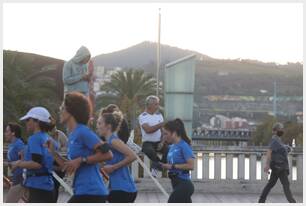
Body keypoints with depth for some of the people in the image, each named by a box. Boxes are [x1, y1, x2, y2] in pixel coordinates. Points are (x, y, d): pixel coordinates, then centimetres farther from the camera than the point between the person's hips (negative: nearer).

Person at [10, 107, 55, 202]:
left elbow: (37, 163, -21)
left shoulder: (35, 138, -10)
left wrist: (19, 164, -5)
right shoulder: (48, 139, 15)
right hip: (48, 185, 9)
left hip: (38, 186, -9)